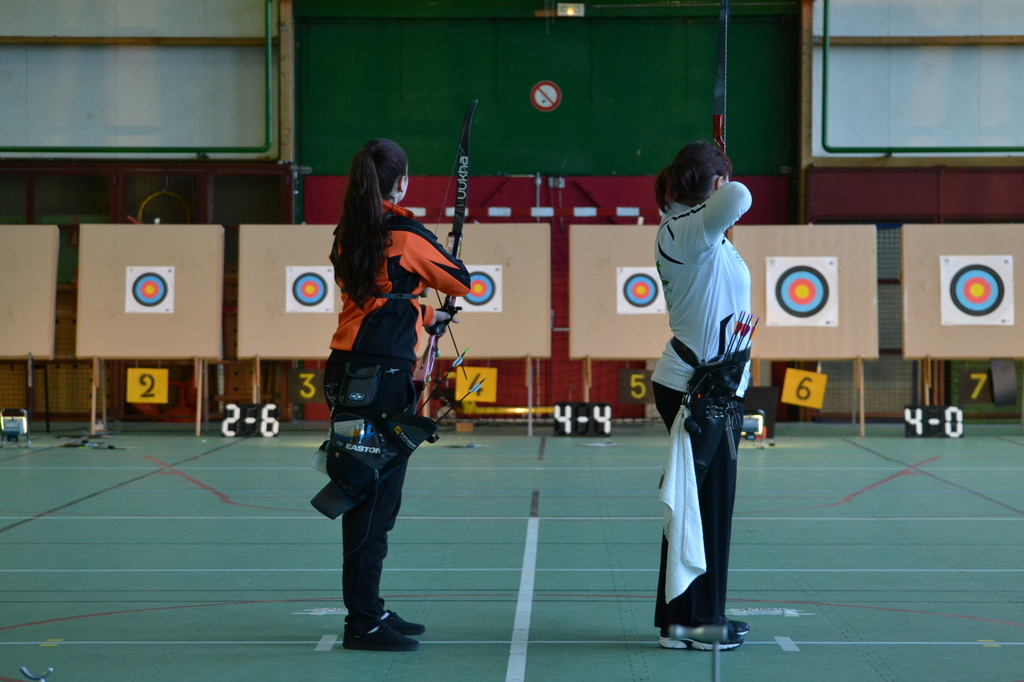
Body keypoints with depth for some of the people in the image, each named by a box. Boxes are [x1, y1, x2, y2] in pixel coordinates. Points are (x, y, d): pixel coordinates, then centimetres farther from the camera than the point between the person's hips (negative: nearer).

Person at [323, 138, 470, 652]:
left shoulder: (349, 237, 11)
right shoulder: (406, 235, -10)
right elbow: (462, 282, 4)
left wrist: (426, 316, 39)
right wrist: (442, 257, 26)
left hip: (347, 372, 8)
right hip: (384, 376, -8)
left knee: (368, 497, 15)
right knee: (375, 500, -4)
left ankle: (368, 610, 24)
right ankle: (363, 624, -1)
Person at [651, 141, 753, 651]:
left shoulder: (683, 228, 11)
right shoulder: (695, 229, -16)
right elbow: (739, 198, -34)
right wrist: (725, 189, -16)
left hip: (712, 386, 10)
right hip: (695, 389, -10)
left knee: (714, 500, 14)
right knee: (695, 502, -3)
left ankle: (703, 617, 21)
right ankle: (684, 620, 4)